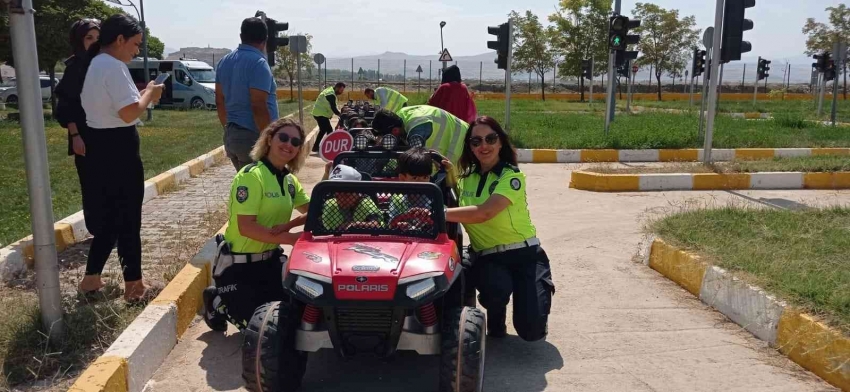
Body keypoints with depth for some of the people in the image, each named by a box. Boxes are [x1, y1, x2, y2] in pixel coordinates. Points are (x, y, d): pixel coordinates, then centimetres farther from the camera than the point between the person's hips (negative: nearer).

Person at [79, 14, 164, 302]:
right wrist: (149, 93, -8)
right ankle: (133, 284, 13)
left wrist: (143, 95, 9)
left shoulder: (96, 64, 15)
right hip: (118, 147, -10)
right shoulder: (114, 66, -17)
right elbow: (129, 113, -24)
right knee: (127, 218, 1)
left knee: (108, 214, 19)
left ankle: (91, 278, 26)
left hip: (100, 144, 10)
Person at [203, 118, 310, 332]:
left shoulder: (289, 179, 4)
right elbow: (246, 227, -28)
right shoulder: (252, 175, -21)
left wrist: (288, 225, -23)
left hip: (270, 258, 8)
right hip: (238, 263, -7)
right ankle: (219, 301, 20)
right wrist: (290, 238, -31)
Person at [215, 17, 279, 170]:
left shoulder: (225, 61, 11)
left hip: (231, 135, 8)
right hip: (252, 137, -8)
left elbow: (220, 101, 16)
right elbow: (258, 107, -21)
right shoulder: (258, 63, -15)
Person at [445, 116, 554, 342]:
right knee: (497, 288, -34)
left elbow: (484, 213, -28)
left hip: (524, 255, -3)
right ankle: (495, 323, 4)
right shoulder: (467, 176, 8)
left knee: (531, 331, -14)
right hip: (486, 257, 3)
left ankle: (541, 289, 21)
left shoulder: (512, 176, -12)